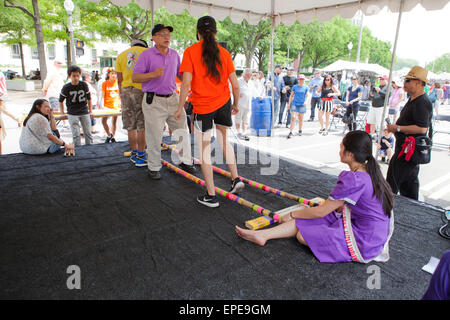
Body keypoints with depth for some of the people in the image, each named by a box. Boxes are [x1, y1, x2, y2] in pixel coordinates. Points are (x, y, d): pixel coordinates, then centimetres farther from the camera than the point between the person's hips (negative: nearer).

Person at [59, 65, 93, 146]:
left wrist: (90, 111, 8)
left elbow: (89, 99, 10)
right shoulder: (66, 87, -5)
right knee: (76, 134, -5)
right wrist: (62, 114, 5)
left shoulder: (84, 85, -1)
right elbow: (61, 101, 8)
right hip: (72, 114, -2)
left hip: (84, 113, 2)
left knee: (88, 133, 5)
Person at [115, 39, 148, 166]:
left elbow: (119, 80, 13)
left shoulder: (121, 55, 17)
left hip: (126, 90, 4)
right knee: (142, 126, 0)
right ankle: (140, 157, 4)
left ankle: (134, 154, 21)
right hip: (143, 90, -3)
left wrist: (122, 98, 16)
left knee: (131, 127, 10)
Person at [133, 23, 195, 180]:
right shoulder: (146, 54, -4)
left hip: (173, 98, 5)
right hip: (153, 101, -5)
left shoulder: (174, 54, 12)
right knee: (154, 136, 0)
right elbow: (134, 77, -8)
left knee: (183, 131, 7)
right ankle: (153, 167, 15)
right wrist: (153, 74, -23)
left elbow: (181, 74, 22)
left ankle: (185, 161, 22)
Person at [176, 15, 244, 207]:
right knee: (224, 140, 26)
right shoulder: (223, 53, 3)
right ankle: (235, 179, 21)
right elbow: (235, 85, 2)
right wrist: (236, 104, 17)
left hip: (202, 107, -3)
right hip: (224, 102, 4)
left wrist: (180, 107, -4)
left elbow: (186, 83, -13)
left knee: (204, 150, 7)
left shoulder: (190, 52, -5)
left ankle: (211, 196, 13)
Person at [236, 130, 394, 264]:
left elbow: (321, 212, -19)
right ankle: (262, 234, 6)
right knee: (303, 220, 3)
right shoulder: (370, 172, 1)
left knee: (303, 235, -11)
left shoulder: (355, 180, -28)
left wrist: (292, 214, -5)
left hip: (365, 240, -9)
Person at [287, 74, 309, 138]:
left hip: (302, 105, 1)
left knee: (300, 119, 11)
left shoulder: (306, 87, 4)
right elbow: (291, 96, 10)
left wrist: (306, 101, -18)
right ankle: (291, 132, -12)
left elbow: (307, 95, 1)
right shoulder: (295, 87, 4)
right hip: (294, 104, -1)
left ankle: (300, 131, 29)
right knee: (293, 118, -11)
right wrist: (289, 104, 6)